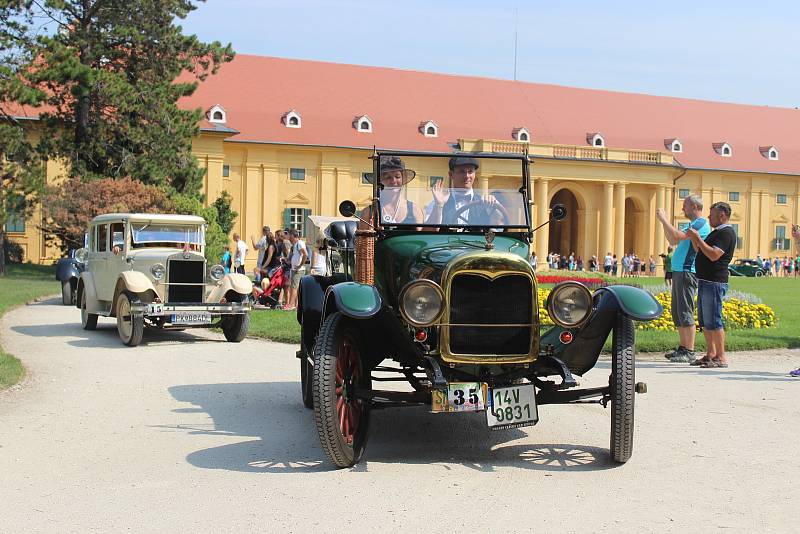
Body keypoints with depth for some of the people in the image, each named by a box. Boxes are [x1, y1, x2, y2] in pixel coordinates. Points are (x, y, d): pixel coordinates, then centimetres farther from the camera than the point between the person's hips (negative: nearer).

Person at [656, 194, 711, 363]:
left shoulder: (701, 224, -11)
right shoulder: (692, 225, 22)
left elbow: (678, 236, -23)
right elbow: (673, 241, 25)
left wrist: (664, 219, -15)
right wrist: (664, 222, 16)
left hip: (687, 272, -10)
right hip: (679, 272, 10)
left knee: (685, 312, -10)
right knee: (677, 313, 12)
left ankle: (690, 352, -9)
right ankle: (682, 348, 17)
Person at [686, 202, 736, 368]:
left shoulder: (726, 233, -12)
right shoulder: (717, 232, 21)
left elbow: (713, 255, -24)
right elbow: (701, 252, 25)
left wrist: (698, 238, -19)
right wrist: (694, 239, 10)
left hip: (714, 283, -11)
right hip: (705, 282, 11)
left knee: (713, 321, -10)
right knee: (704, 321, 13)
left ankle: (721, 358, -6)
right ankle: (711, 354, 19)